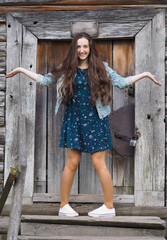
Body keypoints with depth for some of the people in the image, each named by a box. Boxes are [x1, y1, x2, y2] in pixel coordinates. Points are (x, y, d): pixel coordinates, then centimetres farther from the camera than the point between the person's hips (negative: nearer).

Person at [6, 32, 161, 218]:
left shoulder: (101, 68, 6)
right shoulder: (66, 70, 8)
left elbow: (121, 82, 8)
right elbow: (44, 80, 15)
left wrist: (144, 74, 2)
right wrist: (21, 70, 14)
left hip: (95, 120, -1)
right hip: (74, 119, 1)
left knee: (99, 163, -2)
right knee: (72, 163, -1)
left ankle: (109, 206, 8)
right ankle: (64, 206, 10)